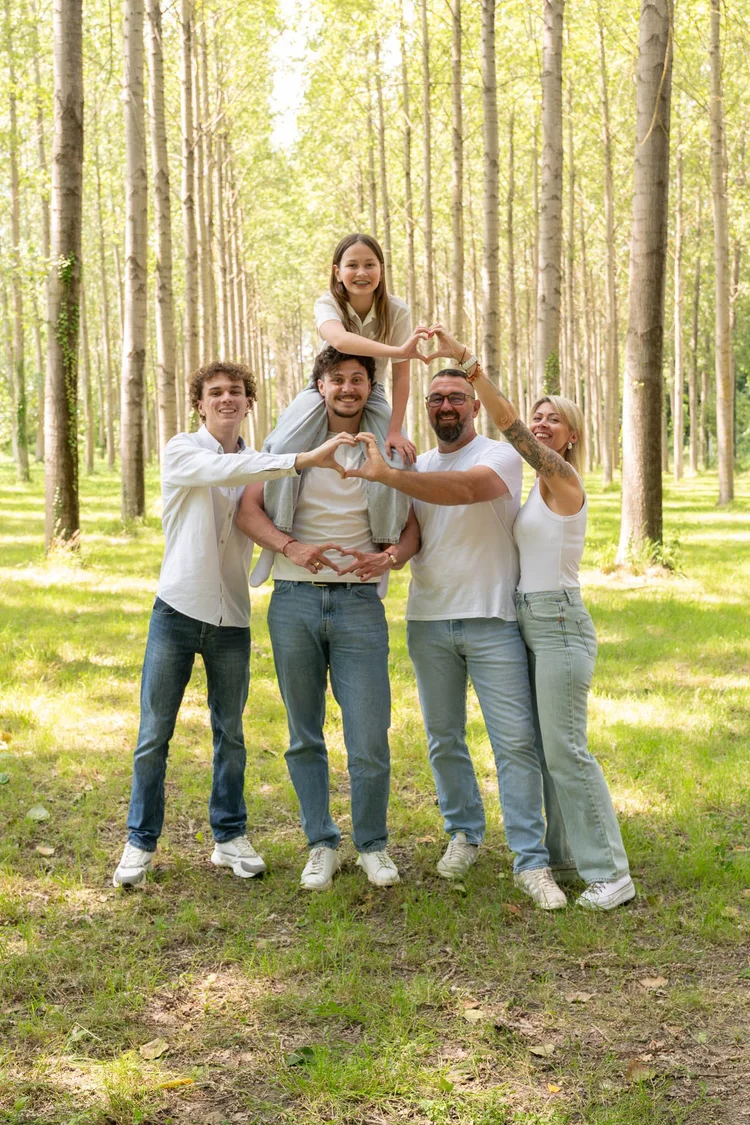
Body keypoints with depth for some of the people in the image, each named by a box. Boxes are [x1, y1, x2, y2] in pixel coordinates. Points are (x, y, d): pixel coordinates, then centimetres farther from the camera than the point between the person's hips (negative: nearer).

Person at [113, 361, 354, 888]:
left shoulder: (258, 465, 10)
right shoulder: (182, 451, -4)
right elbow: (225, 470, -24)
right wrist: (304, 460, -34)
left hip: (232, 618, 4)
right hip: (178, 610, -3)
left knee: (231, 734, 10)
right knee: (155, 734, 2)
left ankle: (231, 836, 22)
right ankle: (141, 842, 14)